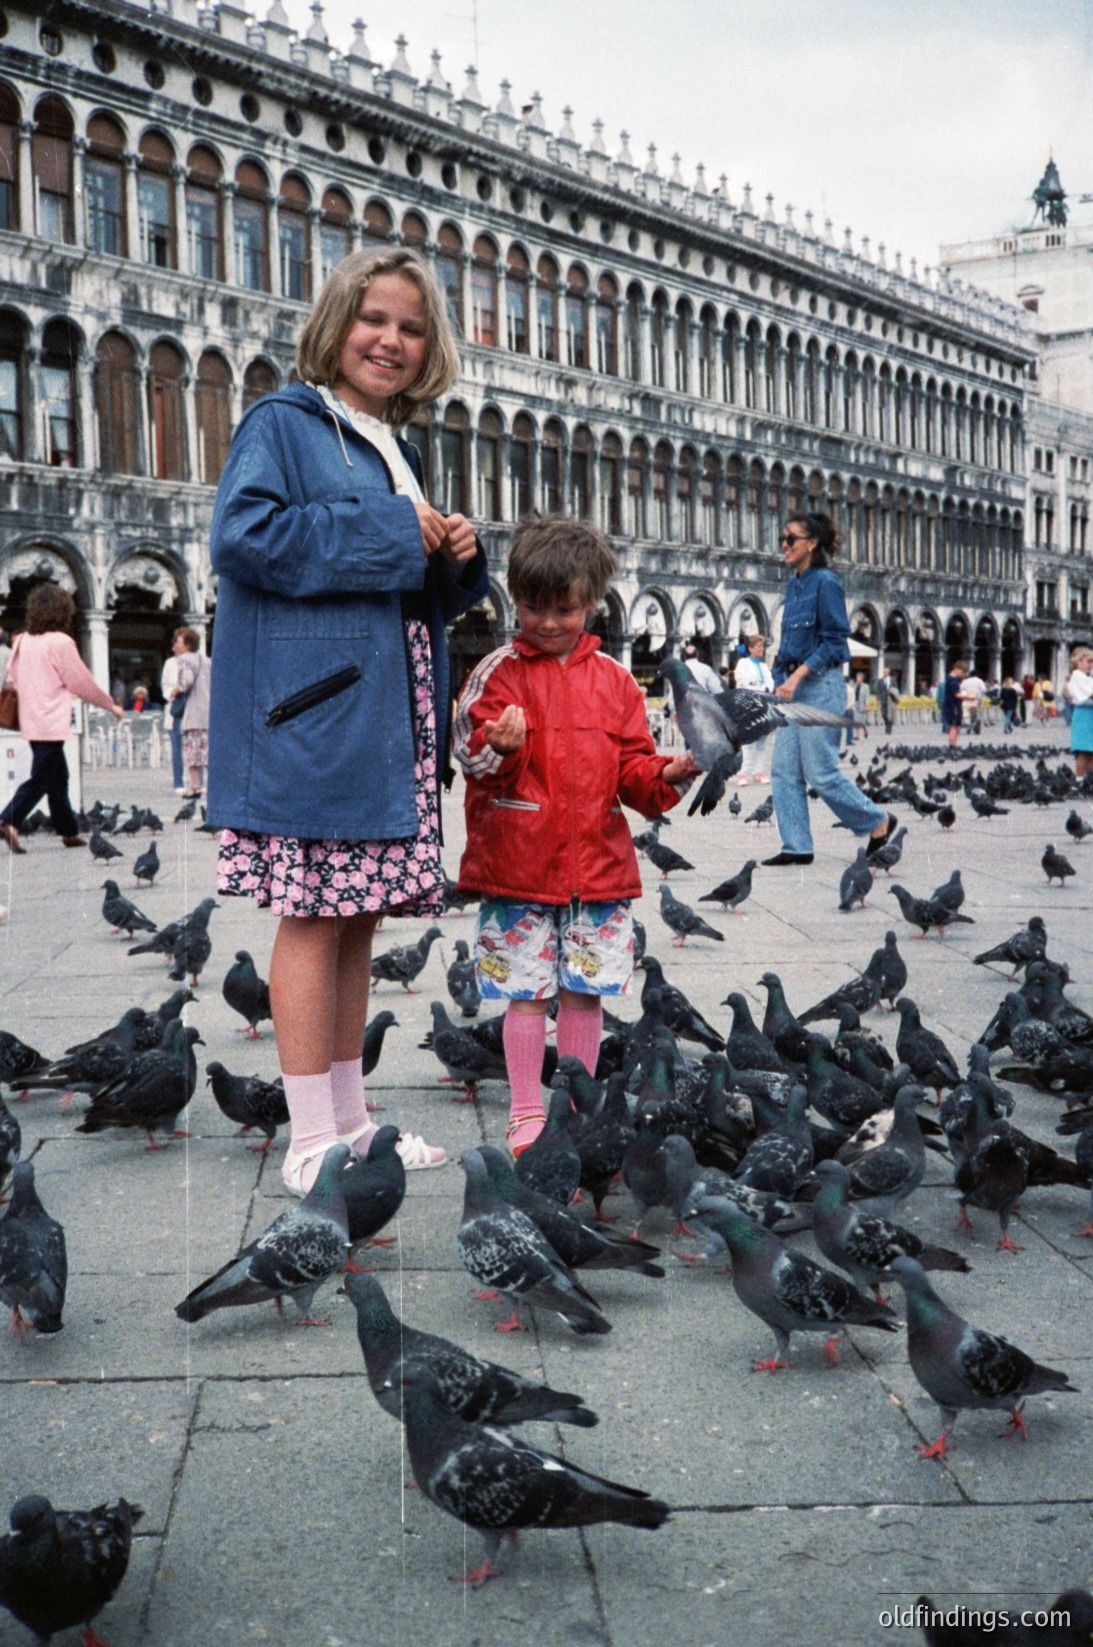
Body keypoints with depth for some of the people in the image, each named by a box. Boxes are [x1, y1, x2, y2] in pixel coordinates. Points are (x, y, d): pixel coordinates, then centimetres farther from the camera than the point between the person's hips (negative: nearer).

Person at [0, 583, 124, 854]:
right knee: (41, 778, -6)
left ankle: (69, 830, 21)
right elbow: (82, 682, -7)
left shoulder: (23, 642, 8)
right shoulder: (61, 642, -12)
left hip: (31, 721, 8)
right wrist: (111, 705, 5)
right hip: (52, 722, -8)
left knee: (58, 776, 15)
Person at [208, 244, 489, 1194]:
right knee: (315, 918, -5)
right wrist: (389, 536, -14)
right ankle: (312, 1143, 2)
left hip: (388, 724, 8)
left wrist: (457, 559, 5)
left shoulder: (397, 449, 22)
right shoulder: (284, 423, -2)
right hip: (315, 721, -8)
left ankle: (350, 1122, 21)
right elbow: (245, 535, -19)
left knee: (360, 921, 11)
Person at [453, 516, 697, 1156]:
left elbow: (631, 767, 9)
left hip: (597, 862, 3)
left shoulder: (614, 679, 10)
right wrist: (501, 746, -30)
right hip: (518, 861, -3)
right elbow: (471, 751, -9)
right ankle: (527, 1115, 16)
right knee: (526, 991, 2)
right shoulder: (499, 671, 0)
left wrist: (665, 775, -11)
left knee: (585, 991, 9)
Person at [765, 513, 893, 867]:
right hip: (792, 686, 8)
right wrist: (780, 684, 15)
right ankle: (796, 847, 6)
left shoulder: (825, 583, -9)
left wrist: (799, 674, -23)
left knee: (821, 773, -6)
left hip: (820, 684, -8)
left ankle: (878, 821, 12)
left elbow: (834, 641, -15)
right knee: (784, 771, 2)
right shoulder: (794, 585, 15)